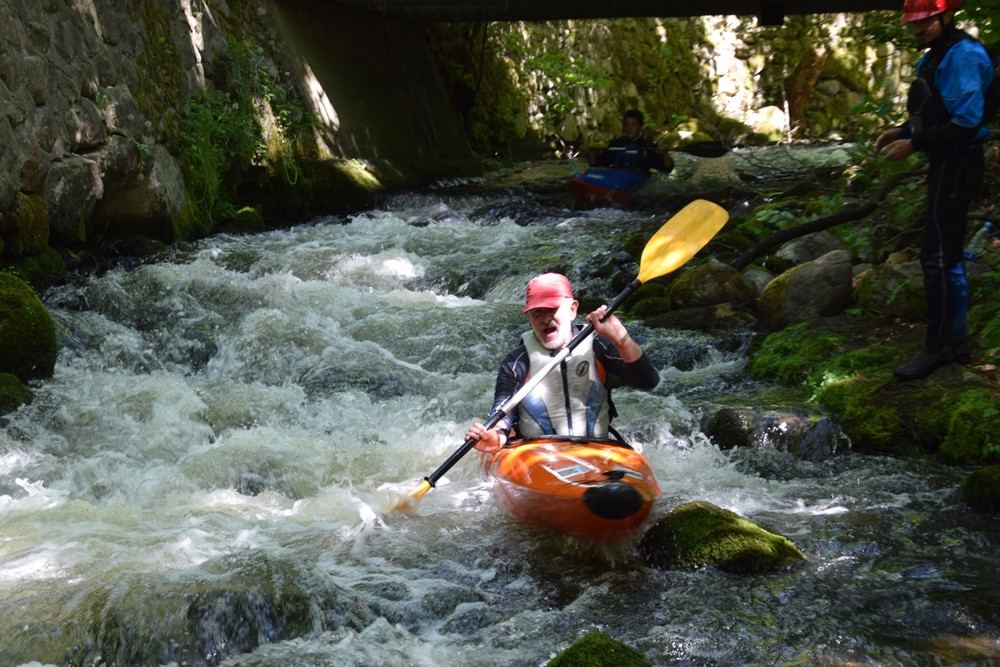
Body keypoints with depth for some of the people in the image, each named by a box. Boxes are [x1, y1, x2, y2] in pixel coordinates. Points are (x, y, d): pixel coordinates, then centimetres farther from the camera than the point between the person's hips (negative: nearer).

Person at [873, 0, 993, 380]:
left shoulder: (962, 56, -17)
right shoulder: (936, 56, 15)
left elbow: (965, 123, -23)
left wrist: (914, 144, -20)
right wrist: (902, 132, 8)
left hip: (956, 166, -11)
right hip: (945, 164, 11)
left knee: (938, 257, -8)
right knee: (947, 257, 14)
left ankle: (938, 346, -2)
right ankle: (955, 342, 23)